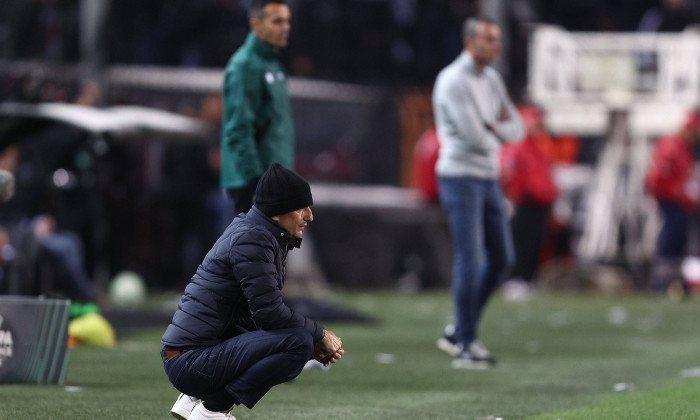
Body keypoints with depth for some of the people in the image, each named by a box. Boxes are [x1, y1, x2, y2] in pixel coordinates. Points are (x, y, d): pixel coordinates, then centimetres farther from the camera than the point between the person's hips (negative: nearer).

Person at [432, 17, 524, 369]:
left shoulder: (492, 80, 13)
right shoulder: (454, 81, -15)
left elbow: (516, 131, 11)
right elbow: (474, 137, -22)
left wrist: (491, 127, -9)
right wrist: (497, 131, -1)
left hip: (487, 180, 9)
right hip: (460, 177, -9)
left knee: (501, 258, 9)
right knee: (470, 259, -10)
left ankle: (460, 332, 18)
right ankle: (465, 347, -5)